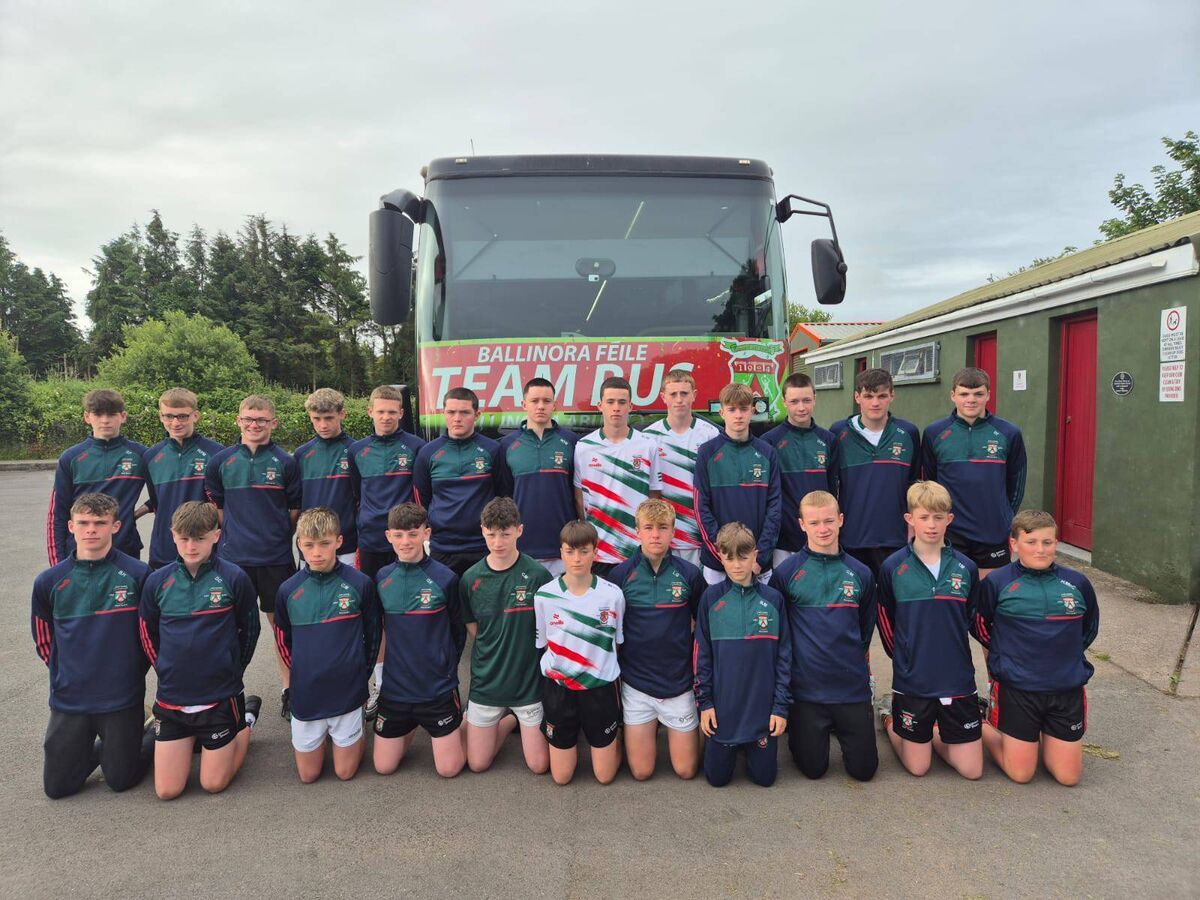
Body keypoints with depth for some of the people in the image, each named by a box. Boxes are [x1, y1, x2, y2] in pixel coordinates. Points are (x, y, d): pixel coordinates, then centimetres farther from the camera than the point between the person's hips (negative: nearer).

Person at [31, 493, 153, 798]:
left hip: (122, 699, -3)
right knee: (57, 786, 8)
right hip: (68, 700, 3)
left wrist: (131, 671, 5)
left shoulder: (138, 574, -10)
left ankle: (154, 737, 32)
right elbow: (43, 639, 13)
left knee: (120, 781, 5)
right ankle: (99, 748, 35)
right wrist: (66, 672, 9)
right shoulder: (49, 581, -2)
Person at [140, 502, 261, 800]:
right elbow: (147, 633, 11)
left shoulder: (234, 578, -11)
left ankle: (246, 720, 28)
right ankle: (192, 737, 32)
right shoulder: (158, 581, -3)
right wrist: (168, 671, 10)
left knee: (214, 784, 6)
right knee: (167, 790, 6)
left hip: (221, 697, -3)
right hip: (171, 697, 3)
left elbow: (249, 630, 2)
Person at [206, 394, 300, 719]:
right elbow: (215, 505, 12)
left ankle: (289, 691, 18)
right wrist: (234, 533, 3)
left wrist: (277, 533, 2)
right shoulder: (221, 461, 4)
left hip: (277, 557, -1)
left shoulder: (285, 462, 0)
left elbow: (296, 509, 6)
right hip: (234, 556, 1)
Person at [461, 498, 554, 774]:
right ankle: (510, 719, 31)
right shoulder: (470, 579, -6)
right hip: (486, 681, 3)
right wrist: (497, 655, 0)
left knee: (539, 765, 3)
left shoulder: (538, 575, -15)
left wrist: (524, 655, -3)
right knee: (477, 764, 7)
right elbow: (472, 627, 8)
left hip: (530, 679, -2)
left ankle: (519, 716, 29)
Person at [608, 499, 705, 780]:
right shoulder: (621, 575, -8)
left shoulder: (689, 574, -7)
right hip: (635, 685, 0)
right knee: (641, 772, 7)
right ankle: (651, 729, 35)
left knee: (686, 770, 8)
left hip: (679, 683, 0)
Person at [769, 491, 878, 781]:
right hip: (806, 688, -2)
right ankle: (798, 732, 38)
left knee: (864, 769, 8)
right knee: (813, 769, 8)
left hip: (853, 686, 2)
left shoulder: (860, 573, 1)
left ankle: (839, 729, 37)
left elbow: (866, 627, 15)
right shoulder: (787, 571, -7)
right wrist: (796, 657, 3)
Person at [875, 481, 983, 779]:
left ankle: (933, 731, 32)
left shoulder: (966, 568, -2)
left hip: (959, 680, 2)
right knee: (917, 767, 9)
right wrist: (904, 656, 7)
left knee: (972, 770, 5)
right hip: (911, 682, -2)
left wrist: (950, 654, 8)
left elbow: (971, 618, 11)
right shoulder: (893, 567, -8)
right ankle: (889, 716, 34)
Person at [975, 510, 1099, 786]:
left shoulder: (1077, 583, 0)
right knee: (1021, 774, 1)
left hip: (1067, 690, 3)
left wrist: (1066, 653, 12)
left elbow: (1089, 629, 18)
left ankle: (1042, 736, 32)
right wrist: (1007, 652, 6)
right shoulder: (997, 583, -9)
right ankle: (984, 727, 26)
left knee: (1068, 776, 5)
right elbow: (980, 627, 6)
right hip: (1016, 689, -3)